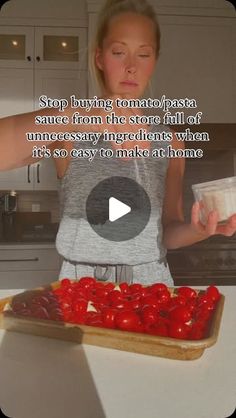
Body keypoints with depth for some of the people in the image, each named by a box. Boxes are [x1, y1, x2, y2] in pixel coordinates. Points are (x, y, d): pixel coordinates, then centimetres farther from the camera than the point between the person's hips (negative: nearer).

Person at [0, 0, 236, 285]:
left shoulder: (169, 143, 5)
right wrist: (70, 117, -34)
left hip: (150, 284, 3)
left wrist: (200, 230, -11)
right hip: (81, 287, -3)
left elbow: (168, 231, 8)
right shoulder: (69, 132, -4)